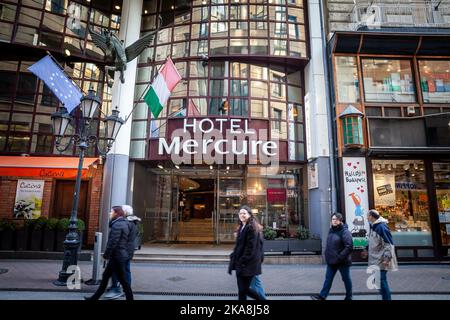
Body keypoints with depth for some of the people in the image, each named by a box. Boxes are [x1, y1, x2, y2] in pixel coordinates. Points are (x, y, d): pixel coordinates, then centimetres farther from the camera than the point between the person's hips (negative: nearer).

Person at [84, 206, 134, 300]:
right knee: (105, 275, 18)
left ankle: (130, 297, 10)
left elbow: (113, 242, -21)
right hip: (122, 254, 10)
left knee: (122, 279, 1)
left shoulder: (117, 224, -18)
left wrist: (106, 254, -13)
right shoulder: (124, 223, 11)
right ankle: (95, 297, 29)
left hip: (117, 256, -10)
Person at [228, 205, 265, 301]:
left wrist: (243, 262, -20)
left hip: (248, 264, -9)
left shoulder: (251, 228, -14)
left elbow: (251, 247, -19)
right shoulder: (242, 227, 14)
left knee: (244, 289, 0)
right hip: (240, 263, 9)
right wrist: (233, 258, 11)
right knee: (241, 290, 10)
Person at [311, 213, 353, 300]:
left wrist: (340, 257, -21)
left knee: (346, 279, 12)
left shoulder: (344, 231, -16)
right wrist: (327, 254, 10)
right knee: (328, 278, 9)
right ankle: (322, 296, 14)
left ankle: (349, 296, 29)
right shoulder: (331, 230, 8)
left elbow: (349, 247, -22)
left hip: (342, 261, -7)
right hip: (331, 260, 7)